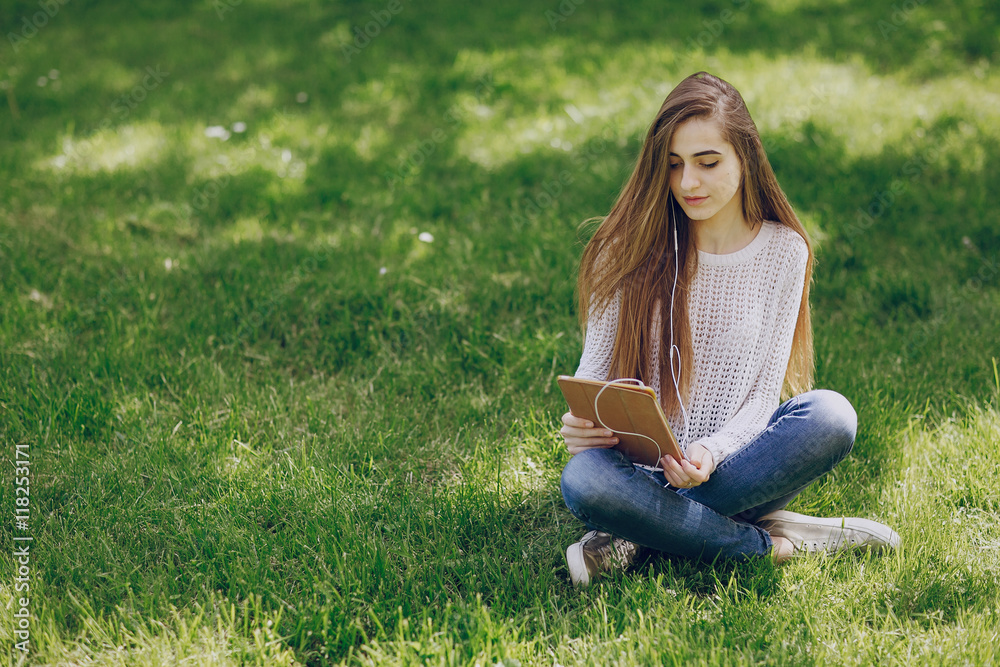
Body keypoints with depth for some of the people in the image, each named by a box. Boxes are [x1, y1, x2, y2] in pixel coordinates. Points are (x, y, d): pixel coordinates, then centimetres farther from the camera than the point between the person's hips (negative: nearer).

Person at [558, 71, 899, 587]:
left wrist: (712, 452, -24)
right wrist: (578, 422, -22)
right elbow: (594, 371, 2)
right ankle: (770, 541, -22)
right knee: (583, 481, -36)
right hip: (641, 462, -1)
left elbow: (764, 390, -3)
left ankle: (643, 536, -25)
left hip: (734, 455, 1)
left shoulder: (782, 250, -1)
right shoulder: (631, 247, -2)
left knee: (831, 415, -30)